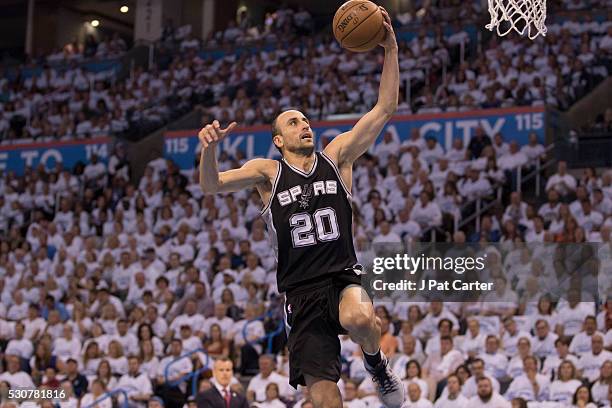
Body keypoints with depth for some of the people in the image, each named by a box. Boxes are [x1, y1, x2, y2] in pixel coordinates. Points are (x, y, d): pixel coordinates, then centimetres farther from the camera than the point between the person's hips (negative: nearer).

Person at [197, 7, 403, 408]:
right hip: (302, 292, 0)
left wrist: (391, 51, -5)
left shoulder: (337, 157, 9)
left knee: (359, 319, -37)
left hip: (344, 277, 0)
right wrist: (209, 147, -24)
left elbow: (385, 109, 4)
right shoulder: (268, 171, 8)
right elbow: (211, 185, -4)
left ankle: (376, 360, -2)